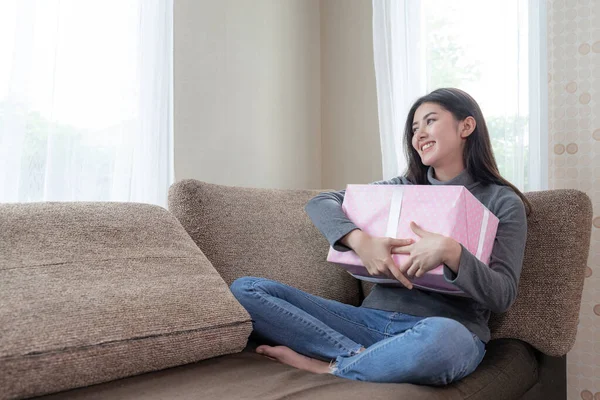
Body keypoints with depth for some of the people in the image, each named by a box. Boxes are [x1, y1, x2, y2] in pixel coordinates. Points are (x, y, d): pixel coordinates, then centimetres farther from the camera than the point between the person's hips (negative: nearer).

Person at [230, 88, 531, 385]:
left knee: (440, 336, -43)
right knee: (245, 289, -9)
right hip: (373, 319, 4)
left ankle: (327, 367, -16)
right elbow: (320, 203, 6)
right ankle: (364, 355, -18)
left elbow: (503, 295, -5)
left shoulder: (503, 203, 5)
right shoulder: (402, 188, 15)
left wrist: (449, 252, -24)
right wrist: (360, 240, -15)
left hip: (450, 332, -3)